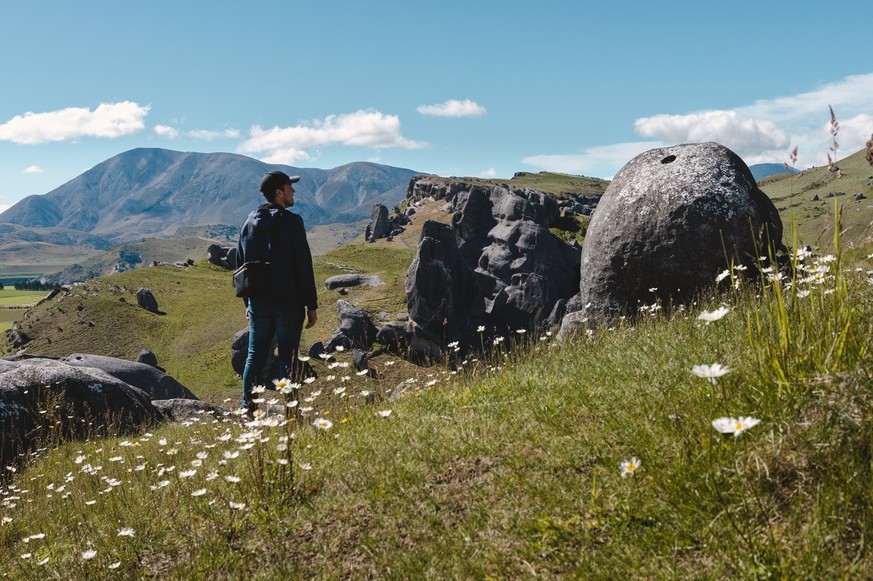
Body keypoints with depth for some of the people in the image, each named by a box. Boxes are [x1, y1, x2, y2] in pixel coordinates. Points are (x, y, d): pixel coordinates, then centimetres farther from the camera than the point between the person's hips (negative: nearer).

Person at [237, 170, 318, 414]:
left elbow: (240, 266, 14)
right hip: (289, 304, -5)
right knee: (288, 359, 2)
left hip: (258, 304, 6)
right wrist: (312, 305, -7)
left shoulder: (249, 223, 9)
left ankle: (247, 410, 16)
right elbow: (303, 266, -13)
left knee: (254, 356, 14)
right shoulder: (291, 222, -11)